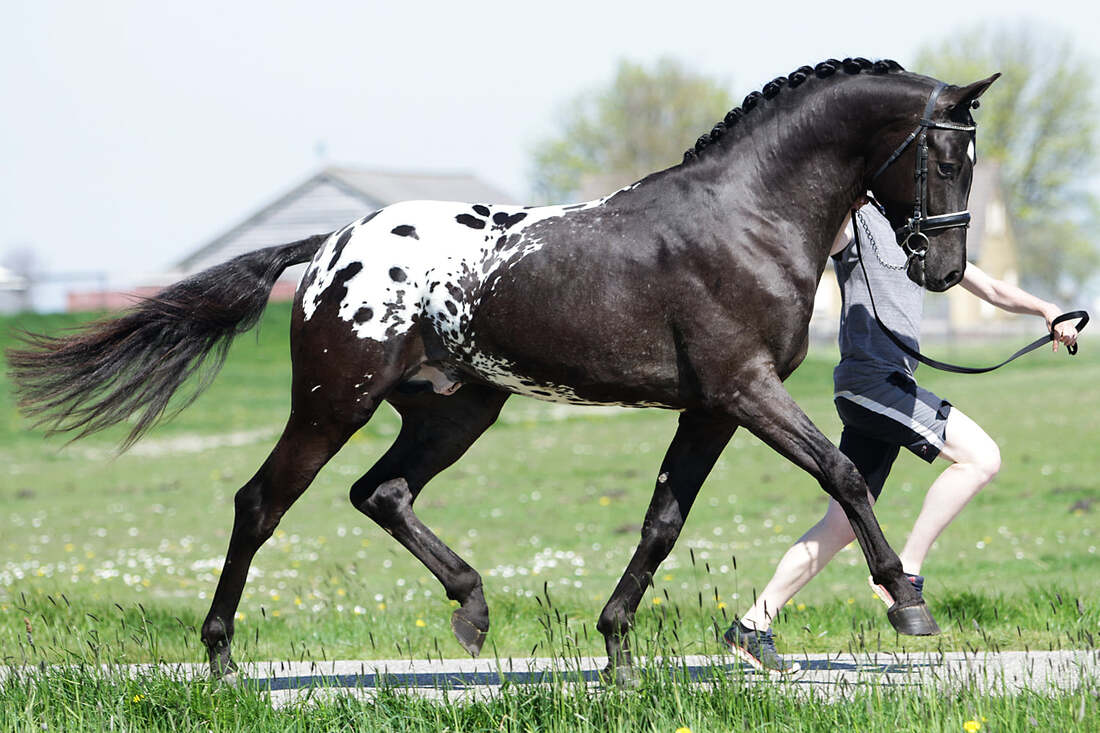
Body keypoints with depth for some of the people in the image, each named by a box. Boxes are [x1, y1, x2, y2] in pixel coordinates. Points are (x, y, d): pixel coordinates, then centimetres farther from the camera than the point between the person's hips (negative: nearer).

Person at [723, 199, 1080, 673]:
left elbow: (992, 290, 23)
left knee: (843, 526, 7)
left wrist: (1044, 309, 9)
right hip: (867, 380, -9)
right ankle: (904, 573, -12)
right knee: (981, 457, -16)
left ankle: (753, 625, 10)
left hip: (893, 388, 9)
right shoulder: (855, 224, -1)